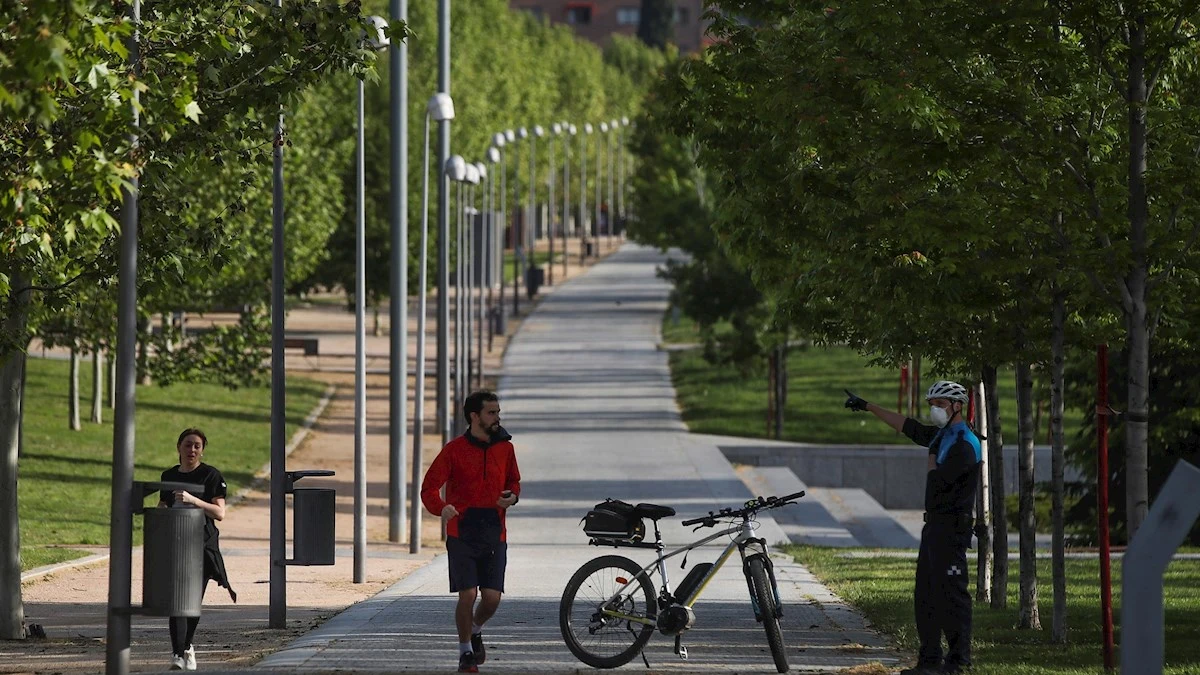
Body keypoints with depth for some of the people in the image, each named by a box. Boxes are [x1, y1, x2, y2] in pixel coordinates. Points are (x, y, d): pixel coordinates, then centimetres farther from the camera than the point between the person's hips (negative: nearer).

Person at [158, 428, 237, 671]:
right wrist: (162, 509, 1)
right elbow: (161, 507, 23)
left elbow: (219, 513, -10)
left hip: (203, 544, -2)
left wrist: (193, 500, -22)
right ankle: (178, 654, -17)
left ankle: (186, 646, 25)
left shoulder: (212, 475, -1)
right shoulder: (169, 476, 12)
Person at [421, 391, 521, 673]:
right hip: (462, 534, -3)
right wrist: (441, 507, -24)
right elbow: (429, 487, -3)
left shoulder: (505, 448, 7)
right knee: (468, 595, -9)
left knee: (492, 598, -3)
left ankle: (476, 631, 30)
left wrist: (512, 496, -2)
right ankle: (465, 652, 11)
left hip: (494, 534, 3)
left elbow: (513, 480, 22)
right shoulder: (455, 449, -4)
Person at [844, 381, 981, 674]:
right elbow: (906, 425, 24)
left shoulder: (965, 444, -14)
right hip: (934, 525, 10)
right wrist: (868, 407, 28)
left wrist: (932, 456, 0)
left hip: (952, 526, -10)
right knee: (925, 593, 10)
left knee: (952, 593, -10)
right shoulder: (942, 435, 15)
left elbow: (936, 482, -19)